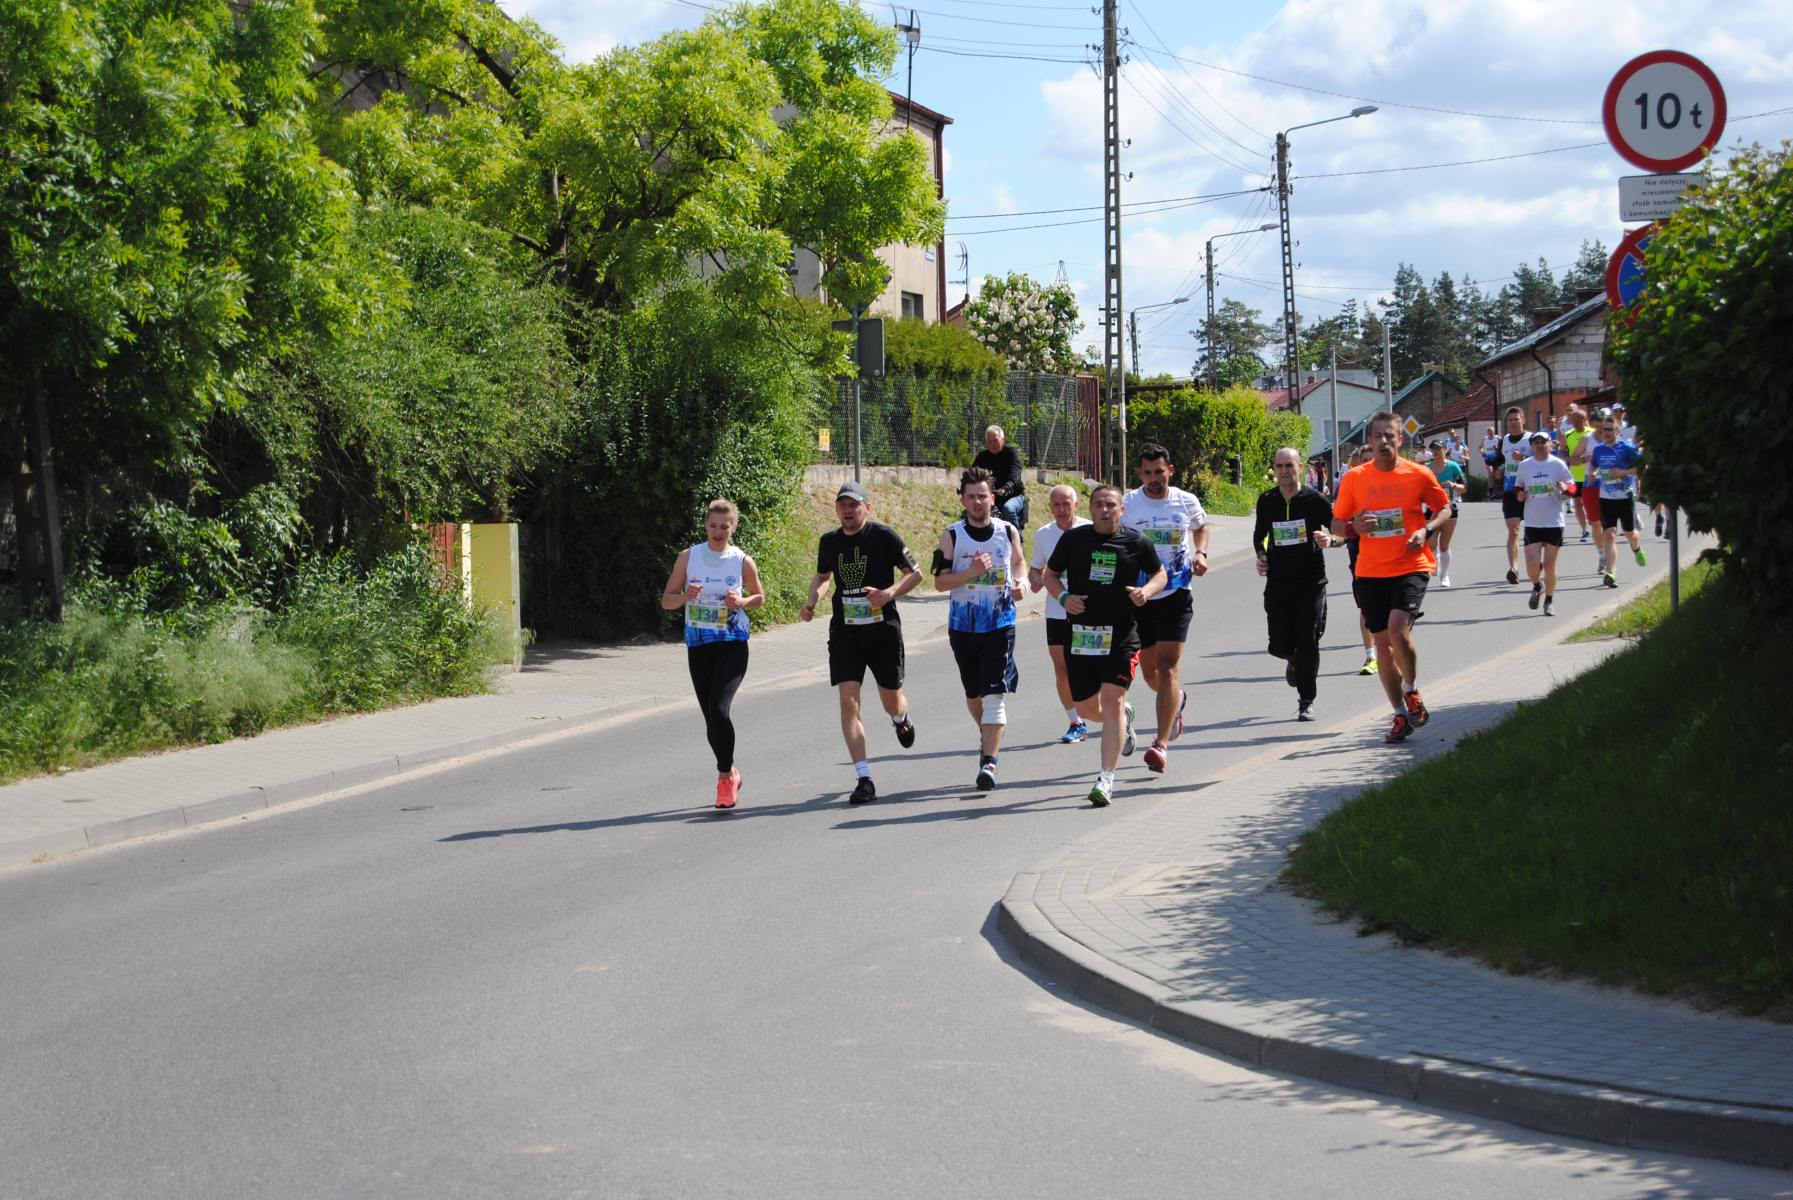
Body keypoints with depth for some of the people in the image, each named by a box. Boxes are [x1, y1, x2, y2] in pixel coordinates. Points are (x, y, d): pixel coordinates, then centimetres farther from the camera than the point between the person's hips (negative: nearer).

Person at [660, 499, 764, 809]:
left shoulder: (743, 561, -1)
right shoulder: (688, 557, 2)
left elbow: (759, 597, 14)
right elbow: (666, 600, 6)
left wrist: (742, 602, -8)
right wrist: (686, 596, -15)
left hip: (733, 646, -3)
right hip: (698, 646, 3)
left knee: (719, 708, -20)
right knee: (710, 717, 6)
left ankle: (725, 774, -5)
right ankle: (730, 774, 27)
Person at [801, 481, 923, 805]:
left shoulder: (884, 535, -8)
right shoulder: (829, 542, 5)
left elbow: (915, 573, -3)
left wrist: (889, 593, -21)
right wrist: (812, 600, 4)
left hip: (884, 629, -2)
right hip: (844, 632, 2)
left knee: (891, 703, 11)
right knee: (848, 702, -12)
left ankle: (902, 719, 52)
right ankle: (864, 780, -10)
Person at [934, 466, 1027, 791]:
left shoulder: (1008, 532, 2)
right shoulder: (952, 535, -3)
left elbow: (1019, 561, 20)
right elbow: (940, 581, -5)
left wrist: (1021, 581, -1)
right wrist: (971, 572, -20)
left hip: (1000, 626, -1)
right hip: (963, 626, 1)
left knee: (994, 696, -14)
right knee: (973, 694, 16)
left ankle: (988, 762, -18)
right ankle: (987, 736, 44)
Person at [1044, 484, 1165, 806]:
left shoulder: (1137, 542, 0)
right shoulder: (1073, 538, 3)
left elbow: (1159, 574, 13)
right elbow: (1050, 574, 12)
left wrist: (1145, 591, -9)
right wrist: (1063, 597, -8)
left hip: (1121, 635, -3)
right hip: (1080, 633, 3)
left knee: (1112, 701, -15)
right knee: (1088, 710, 10)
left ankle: (1106, 779, -12)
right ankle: (1124, 717, 46)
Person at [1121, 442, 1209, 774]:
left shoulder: (1187, 502, 1)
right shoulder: (1127, 504, -3)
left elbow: (1201, 526, 21)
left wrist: (1201, 553, 2)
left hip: (1176, 594, -2)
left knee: (1167, 665, -13)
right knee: (1149, 669, 12)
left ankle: (1161, 743, -14)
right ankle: (1177, 698, 48)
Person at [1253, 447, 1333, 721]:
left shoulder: (1315, 499, -3)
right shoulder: (1266, 501, 6)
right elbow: (1259, 534, 22)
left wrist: (1329, 539, -21)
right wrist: (1261, 556, 3)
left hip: (1311, 581, -3)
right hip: (1277, 580, 3)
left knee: (1308, 642, -7)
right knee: (1280, 644, -1)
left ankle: (1306, 702, 5)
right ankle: (1294, 661, 37)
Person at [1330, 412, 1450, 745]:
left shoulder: (1419, 475, -2)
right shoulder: (1355, 478, 2)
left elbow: (1444, 508, 12)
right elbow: (1336, 523, 8)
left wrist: (1426, 530, -7)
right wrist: (1353, 526, -14)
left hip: (1410, 567, -3)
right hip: (1370, 572, 3)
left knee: (1398, 629, -22)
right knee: (1383, 642, 6)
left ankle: (1411, 692, 5)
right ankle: (1401, 715, 18)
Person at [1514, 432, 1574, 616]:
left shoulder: (1558, 464, -2)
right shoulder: (1524, 466, 4)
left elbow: (1572, 487, 3)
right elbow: (1518, 486, 17)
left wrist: (1565, 488, -19)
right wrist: (1519, 494, -5)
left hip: (1554, 523, -1)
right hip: (1532, 523, 1)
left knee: (1549, 565, 2)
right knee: (1532, 566, -8)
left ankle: (1549, 601, 20)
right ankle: (1537, 587, 26)